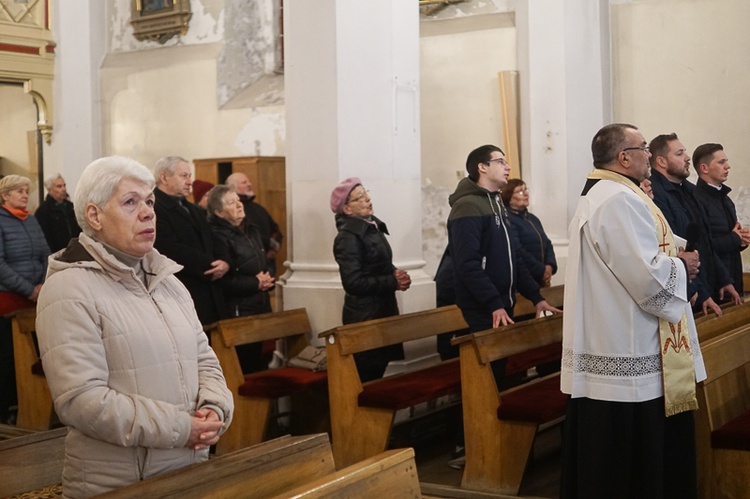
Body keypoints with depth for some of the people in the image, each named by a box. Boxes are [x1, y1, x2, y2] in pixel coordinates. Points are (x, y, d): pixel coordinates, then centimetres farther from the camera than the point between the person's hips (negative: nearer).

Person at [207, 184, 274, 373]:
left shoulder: (251, 232, 16)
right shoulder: (219, 237, -11)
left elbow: (265, 264, 24)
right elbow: (226, 281, -19)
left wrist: (267, 280, 2)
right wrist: (256, 283, -10)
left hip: (260, 308, 8)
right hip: (238, 312, -8)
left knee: (258, 361, 11)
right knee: (245, 365, -6)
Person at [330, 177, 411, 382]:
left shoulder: (372, 226, 11)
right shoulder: (348, 237, -16)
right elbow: (354, 283, -21)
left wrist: (397, 273, -3)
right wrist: (393, 282, -17)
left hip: (383, 310, 8)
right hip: (365, 317, -8)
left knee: (378, 371, 14)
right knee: (367, 377, 0)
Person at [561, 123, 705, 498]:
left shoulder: (596, 197, 16)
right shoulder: (621, 200, -18)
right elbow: (648, 278, -24)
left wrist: (670, 259, 11)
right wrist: (681, 266, -5)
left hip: (605, 354, 11)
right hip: (629, 358, -11)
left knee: (604, 462, 16)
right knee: (634, 464, -1)